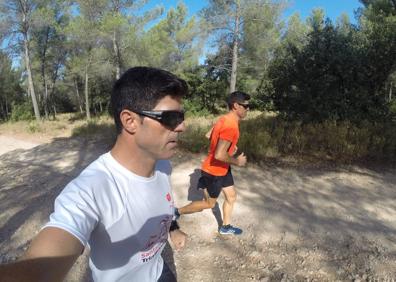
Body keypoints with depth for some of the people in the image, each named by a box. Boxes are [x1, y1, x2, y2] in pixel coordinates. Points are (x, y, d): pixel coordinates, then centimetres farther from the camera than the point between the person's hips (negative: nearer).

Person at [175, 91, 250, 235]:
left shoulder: (225, 119, 1)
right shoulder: (231, 126, -30)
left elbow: (208, 135, 13)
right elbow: (219, 155, -35)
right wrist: (237, 161, -18)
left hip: (222, 169, 9)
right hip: (214, 171, -9)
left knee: (231, 196, 19)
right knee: (209, 203, 10)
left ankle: (225, 227, 36)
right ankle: (177, 212, 25)